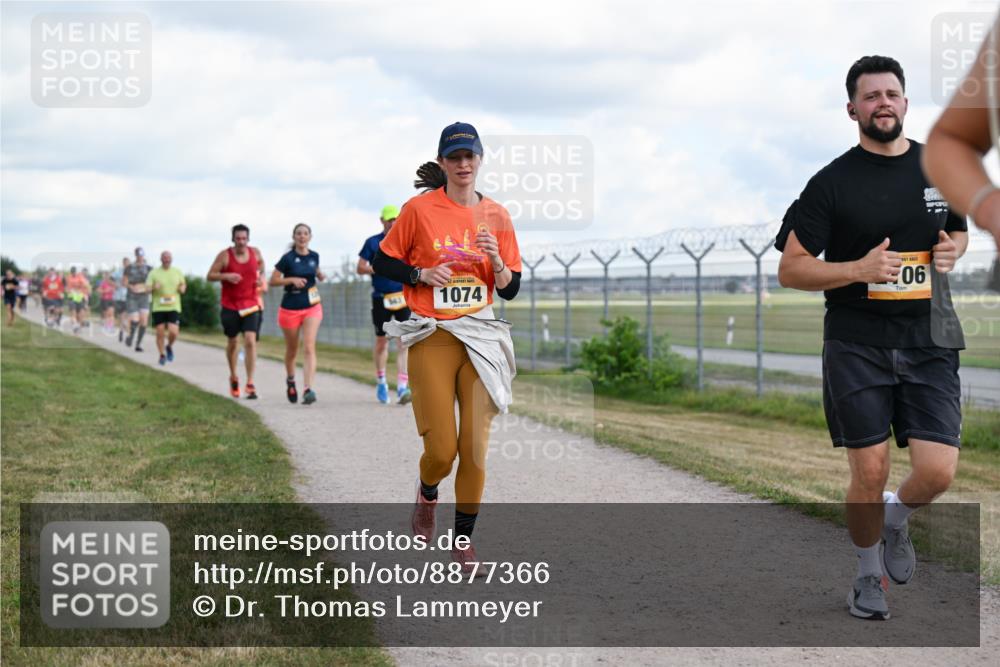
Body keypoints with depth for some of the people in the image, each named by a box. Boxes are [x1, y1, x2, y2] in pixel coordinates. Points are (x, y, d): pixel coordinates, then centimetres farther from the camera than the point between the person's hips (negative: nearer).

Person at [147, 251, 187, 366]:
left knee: (173, 332, -13)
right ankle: (162, 355, 19)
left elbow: (183, 284, 22)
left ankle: (169, 346, 19)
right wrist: (154, 288, -20)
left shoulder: (178, 272, 8)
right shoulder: (154, 273, 2)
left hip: (174, 307, 0)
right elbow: (147, 289, 1)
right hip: (158, 308, 0)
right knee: (160, 333, 1)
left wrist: (183, 288, -1)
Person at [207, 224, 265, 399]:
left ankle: (250, 384, -15)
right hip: (230, 306, -1)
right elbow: (210, 275, -5)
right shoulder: (224, 256, -8)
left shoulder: (255, 253, 0)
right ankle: (233, 377, 36)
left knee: (250, 341, -15)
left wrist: (260, 276, 6)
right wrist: (226, 276, -22)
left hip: (251, 305, 1)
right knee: (232, 342, 12)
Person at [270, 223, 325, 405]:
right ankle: (290, 381, 41)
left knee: (309, 348, -14)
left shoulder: (314, 256, 4)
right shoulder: (288, 258, -8)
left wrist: (319, 275, 2)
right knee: (292, 350, 12)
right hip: (290, 308, -2)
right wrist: (292, 279, -19)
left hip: (312, 308, 2)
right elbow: (273, 281, -6)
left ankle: (308, 390, -22)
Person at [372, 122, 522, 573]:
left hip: (481, 338, 3)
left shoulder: (496, 215, 7)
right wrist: (421, 274, -10)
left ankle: (464, 538, 14)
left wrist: (495, 258, -11)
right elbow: (382, 262, 6)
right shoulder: (420, 209, -2)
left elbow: (510, 288, 8)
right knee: (441, 449, -7)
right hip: (432, 338, -2)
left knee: (475, 446, -2)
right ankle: (427, 494, 29)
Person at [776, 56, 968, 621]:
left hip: (929, 342, 3)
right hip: (857, 345, -2)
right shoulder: (833, 182, -3)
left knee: (938, 472, -8)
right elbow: (790, 269, -3)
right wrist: (859, 269, -18)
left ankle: (896, 519, 26)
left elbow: (959, 230, 27)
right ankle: (870, 574, 23)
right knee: (870, 473, -2)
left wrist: (951, 251, 2)